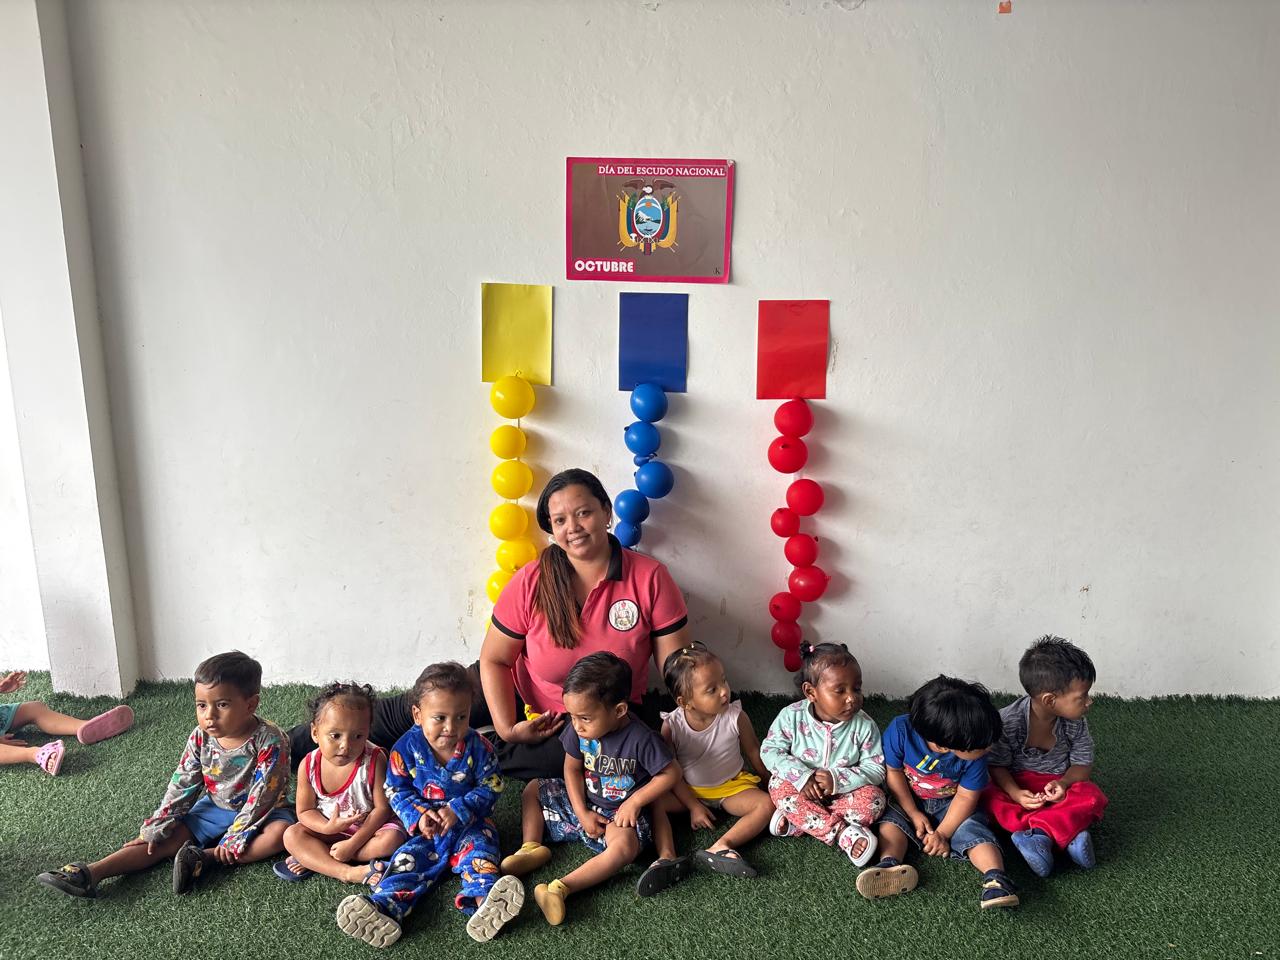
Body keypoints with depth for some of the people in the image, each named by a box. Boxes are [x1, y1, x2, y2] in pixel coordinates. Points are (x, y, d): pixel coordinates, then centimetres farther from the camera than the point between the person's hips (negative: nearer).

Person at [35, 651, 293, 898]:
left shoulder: (269, 741, -26)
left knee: (280, 833, -33)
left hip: (256, 812, -4)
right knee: (169, 838, -13)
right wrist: (157, 828, -5)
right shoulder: (200, 738, -10)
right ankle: (90, 873, -21)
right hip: (214, 807, 4)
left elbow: (262, 794, -24)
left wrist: (235, 839, -24)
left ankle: (204, 858, -32)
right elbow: (182, 785, -2)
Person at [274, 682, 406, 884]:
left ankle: (313, 859, -21)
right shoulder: (309, 766, -15)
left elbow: (382, 807, -19)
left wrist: (353, 843, -25)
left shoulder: (374, 760, -23)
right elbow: (305, 811, -6)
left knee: (391, 839, -30)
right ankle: (350, 872, -30)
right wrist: (328, 827, -26)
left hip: (369, 828, -2)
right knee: (291, 835, -18)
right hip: (329, 828, 3)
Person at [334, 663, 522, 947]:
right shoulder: (406, 748, -9)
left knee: (478, 851, -25)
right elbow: (397, 791, -2)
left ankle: (483, 902, -47)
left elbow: (490, 787, -7)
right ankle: (383, 908, -37)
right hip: (424, 828, 1)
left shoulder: (477, 747, -10)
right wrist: (418, 815, -19)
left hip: (469, 822, -1)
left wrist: (459, 810, -20)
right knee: (408, 860, -19)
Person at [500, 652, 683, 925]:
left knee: (626, 845, -36)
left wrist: (635, 801, -20)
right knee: (532, 789, 6)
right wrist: (582, 813, -12)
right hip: (584, 802, 6)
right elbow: (572, 769, -2)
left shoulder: (640, 739, -27)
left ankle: (562, 888, -39)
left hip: (619, 812, -6)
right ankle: (532, 848, -3)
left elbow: (671, 773, -18)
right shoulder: (579, 729, -13)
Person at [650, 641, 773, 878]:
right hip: (689, 791, 0)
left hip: (731, 786, 1)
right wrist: (693, 806, -11)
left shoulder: (735, 717, -18)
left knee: (767, 805, -25)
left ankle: (721, 846, -37)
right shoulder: (671, 726, -19)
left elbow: (754, 753, 0)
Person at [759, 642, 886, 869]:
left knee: (873, 798, -26)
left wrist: (837, 779, -27)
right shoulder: (792, 717, -16)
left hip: (844, 792, 1)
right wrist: (802, 776, -26)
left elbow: (876, 770, -12)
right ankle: (843, 833, -31)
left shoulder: (864, 726, -14)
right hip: (802, 789, 0)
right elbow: (770, 750, -12)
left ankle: (799, 821, -24)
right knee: (780, 788, -29)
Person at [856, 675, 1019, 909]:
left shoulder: (975, 752, -24)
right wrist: (914, 815, -14)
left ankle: (996, 878, -39)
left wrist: (942, 833, -18)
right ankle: (890, 867, -45)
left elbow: (966, 796, -14)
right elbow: (893, 772, -14)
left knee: (973, 829, -25)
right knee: (891, 820, -24)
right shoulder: (901, 730, -29)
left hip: (951, 805, 0)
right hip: (907, 801, 0)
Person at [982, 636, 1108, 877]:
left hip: (1056, 788, 2)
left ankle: (1037, 831, -41)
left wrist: (1063, 783, -24)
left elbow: (1083, 764, -3)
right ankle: (1068, 834, -38)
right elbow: (996, 765, -12)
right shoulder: (1008, 721, -21)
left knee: (1091, 797, -28)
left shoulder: (1076, 724, -11)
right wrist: (1015, 793, -31)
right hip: (1018, 785, -2)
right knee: (989, 796, -33)